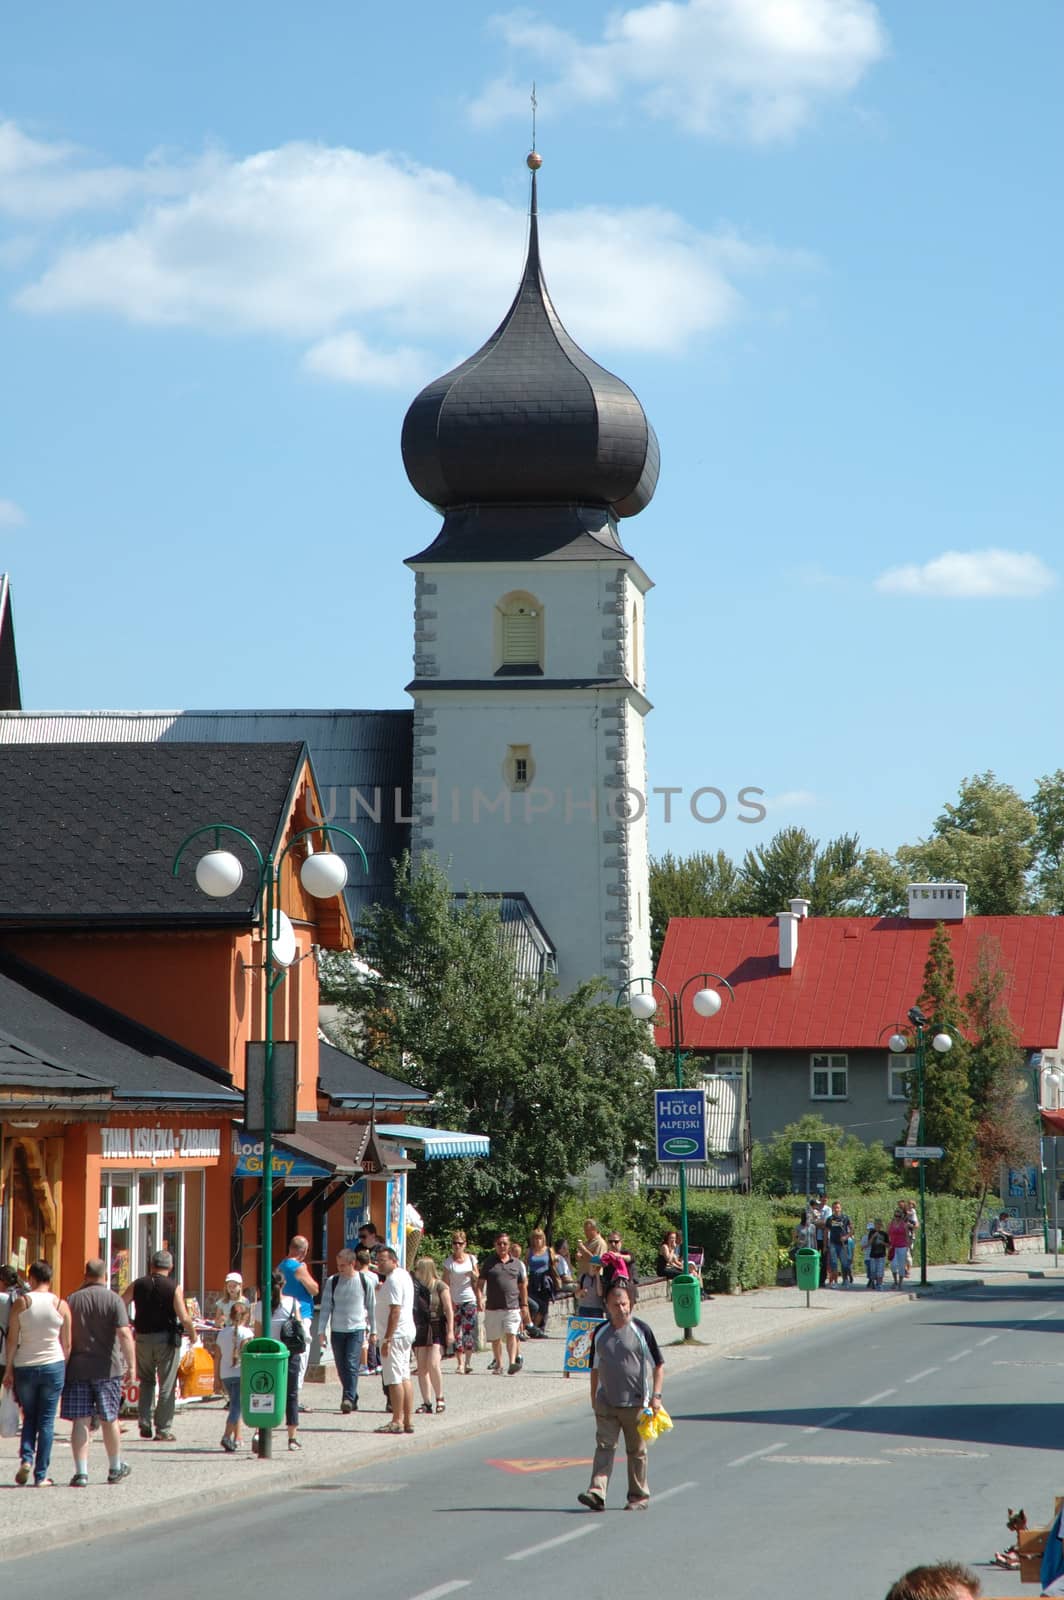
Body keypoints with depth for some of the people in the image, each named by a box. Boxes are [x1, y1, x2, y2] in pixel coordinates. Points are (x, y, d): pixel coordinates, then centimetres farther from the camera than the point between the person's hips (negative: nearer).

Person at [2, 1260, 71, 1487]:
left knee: (29, 1417, 16)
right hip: (53, 1365, 0)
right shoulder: (61, 1305, -1)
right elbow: (66, 1344, 2)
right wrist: (64, 1368, 15)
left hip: (25, 1366, 0)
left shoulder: (21, 1303, -4)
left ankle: (26, 1459, -5)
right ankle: (41, 1475, 3)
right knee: (46, 1421, 5)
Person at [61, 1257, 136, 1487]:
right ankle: (115, 1468, 25)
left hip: (77, 1368, 1)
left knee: (80, 1421, 0)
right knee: (109, 1419, 11)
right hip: (107, 1368, -1)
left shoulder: (72, 1300, 2)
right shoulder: (113, 1300, -6)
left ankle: (81, 1472, -8)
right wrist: (131, 1365, -15)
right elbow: (124, 1334, -16)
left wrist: (63, 1368, 16)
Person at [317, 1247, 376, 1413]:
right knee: (341, 1368, 6)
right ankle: (353, 1399, 18)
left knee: (352, 1365, -16)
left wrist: (373, 1331, 12)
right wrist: (321, 1331, -2)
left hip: (357, 1329, -3)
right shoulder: (332, 1281, 2)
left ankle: (348, 1398, -19)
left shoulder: (365, 1281, -1)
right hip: (337, 1330, 3)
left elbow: (372, 1307, 8)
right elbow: (326, 1307, 4)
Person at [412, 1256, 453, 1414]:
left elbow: (449, 1310, -4)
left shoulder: (440, 1286, -4)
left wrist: (450, 1331, -9)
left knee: (433, 1364, -16)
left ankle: (440, 1398, 0)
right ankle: (427, 1403, 6)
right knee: (422, 1367, 1)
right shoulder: (415, 1286, 8)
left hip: (436, 1329, -5)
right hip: (420, 1329, 5)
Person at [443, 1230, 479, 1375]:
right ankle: (460, 1363, 3)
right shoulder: (449, 1262, 1)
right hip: (455, 1300, -1)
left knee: (469, 1329, -9)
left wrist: (474, 1275, -10)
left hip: (470, 1299, 1)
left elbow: (478, 1278, 14)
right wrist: (448, 1300, -11)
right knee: (457, 1332, -1)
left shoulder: (471, 1259, 7)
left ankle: (468, 1361, -2)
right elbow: (446, 1282, -2)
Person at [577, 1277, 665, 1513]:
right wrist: (594, 1397, 15)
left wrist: (656, 1395, -9)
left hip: (636, 1403, -3)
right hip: (606, 1403, 3)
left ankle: (639, 1496, 17)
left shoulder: (641, 1330, -5)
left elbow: (658, 1365, -2)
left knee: (637, 1450, 6)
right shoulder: (600, 1333, 7)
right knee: (604, 1446, -7)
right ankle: (597, 1492, -15)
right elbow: (595, 1368, 16)